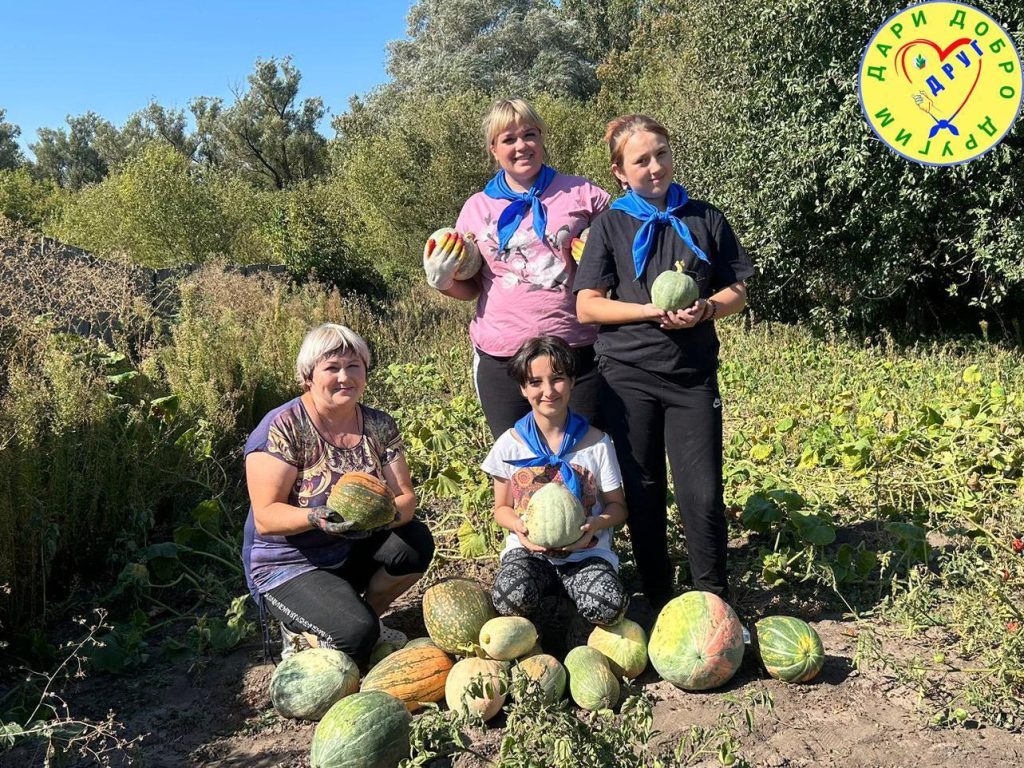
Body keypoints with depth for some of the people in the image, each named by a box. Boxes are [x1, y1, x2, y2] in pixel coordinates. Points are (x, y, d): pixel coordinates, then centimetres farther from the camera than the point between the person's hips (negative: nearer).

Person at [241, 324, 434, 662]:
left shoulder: (379, 425, -2)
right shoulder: (283, 428, -17)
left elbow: (405, 497, -7)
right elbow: (265, 516, -20)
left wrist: (388, 513, -31)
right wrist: (315, 518, -39)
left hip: (354, 551, 6)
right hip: (290, 564, -5)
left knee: (415, 544, -21)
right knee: (356, 634, -27)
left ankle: (365, 613, 4)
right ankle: (301, 630, 6)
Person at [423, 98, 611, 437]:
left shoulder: (581, 193, 3)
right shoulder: (477, 208, 8)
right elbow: (471, 288, 14)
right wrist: (441, 279, -6)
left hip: (578, 353, -1)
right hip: (502, 357, 1)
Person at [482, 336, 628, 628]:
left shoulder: (596, 442, -2)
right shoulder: (509, 444, 0)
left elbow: (617, 506, 4)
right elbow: (502, 508, 9)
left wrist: (598, 523, -19)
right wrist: (518, 525, -15)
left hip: (585, 552, 0)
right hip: (529, 550, 0)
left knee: (607, 607, -29)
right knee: (509, 600, -31)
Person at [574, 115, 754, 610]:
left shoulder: (705, 219, 7)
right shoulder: (611, 225, 3)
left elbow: (737, 292, 10)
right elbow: (586, 307, -4)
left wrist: (705, 309, -12)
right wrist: (655, 311, -15)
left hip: (693, 377, 1)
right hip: (629, 377, 0)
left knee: (703, 495, -4)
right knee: (643, 493, 7)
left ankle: (714, 602, 14)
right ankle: (658, 600, 23)